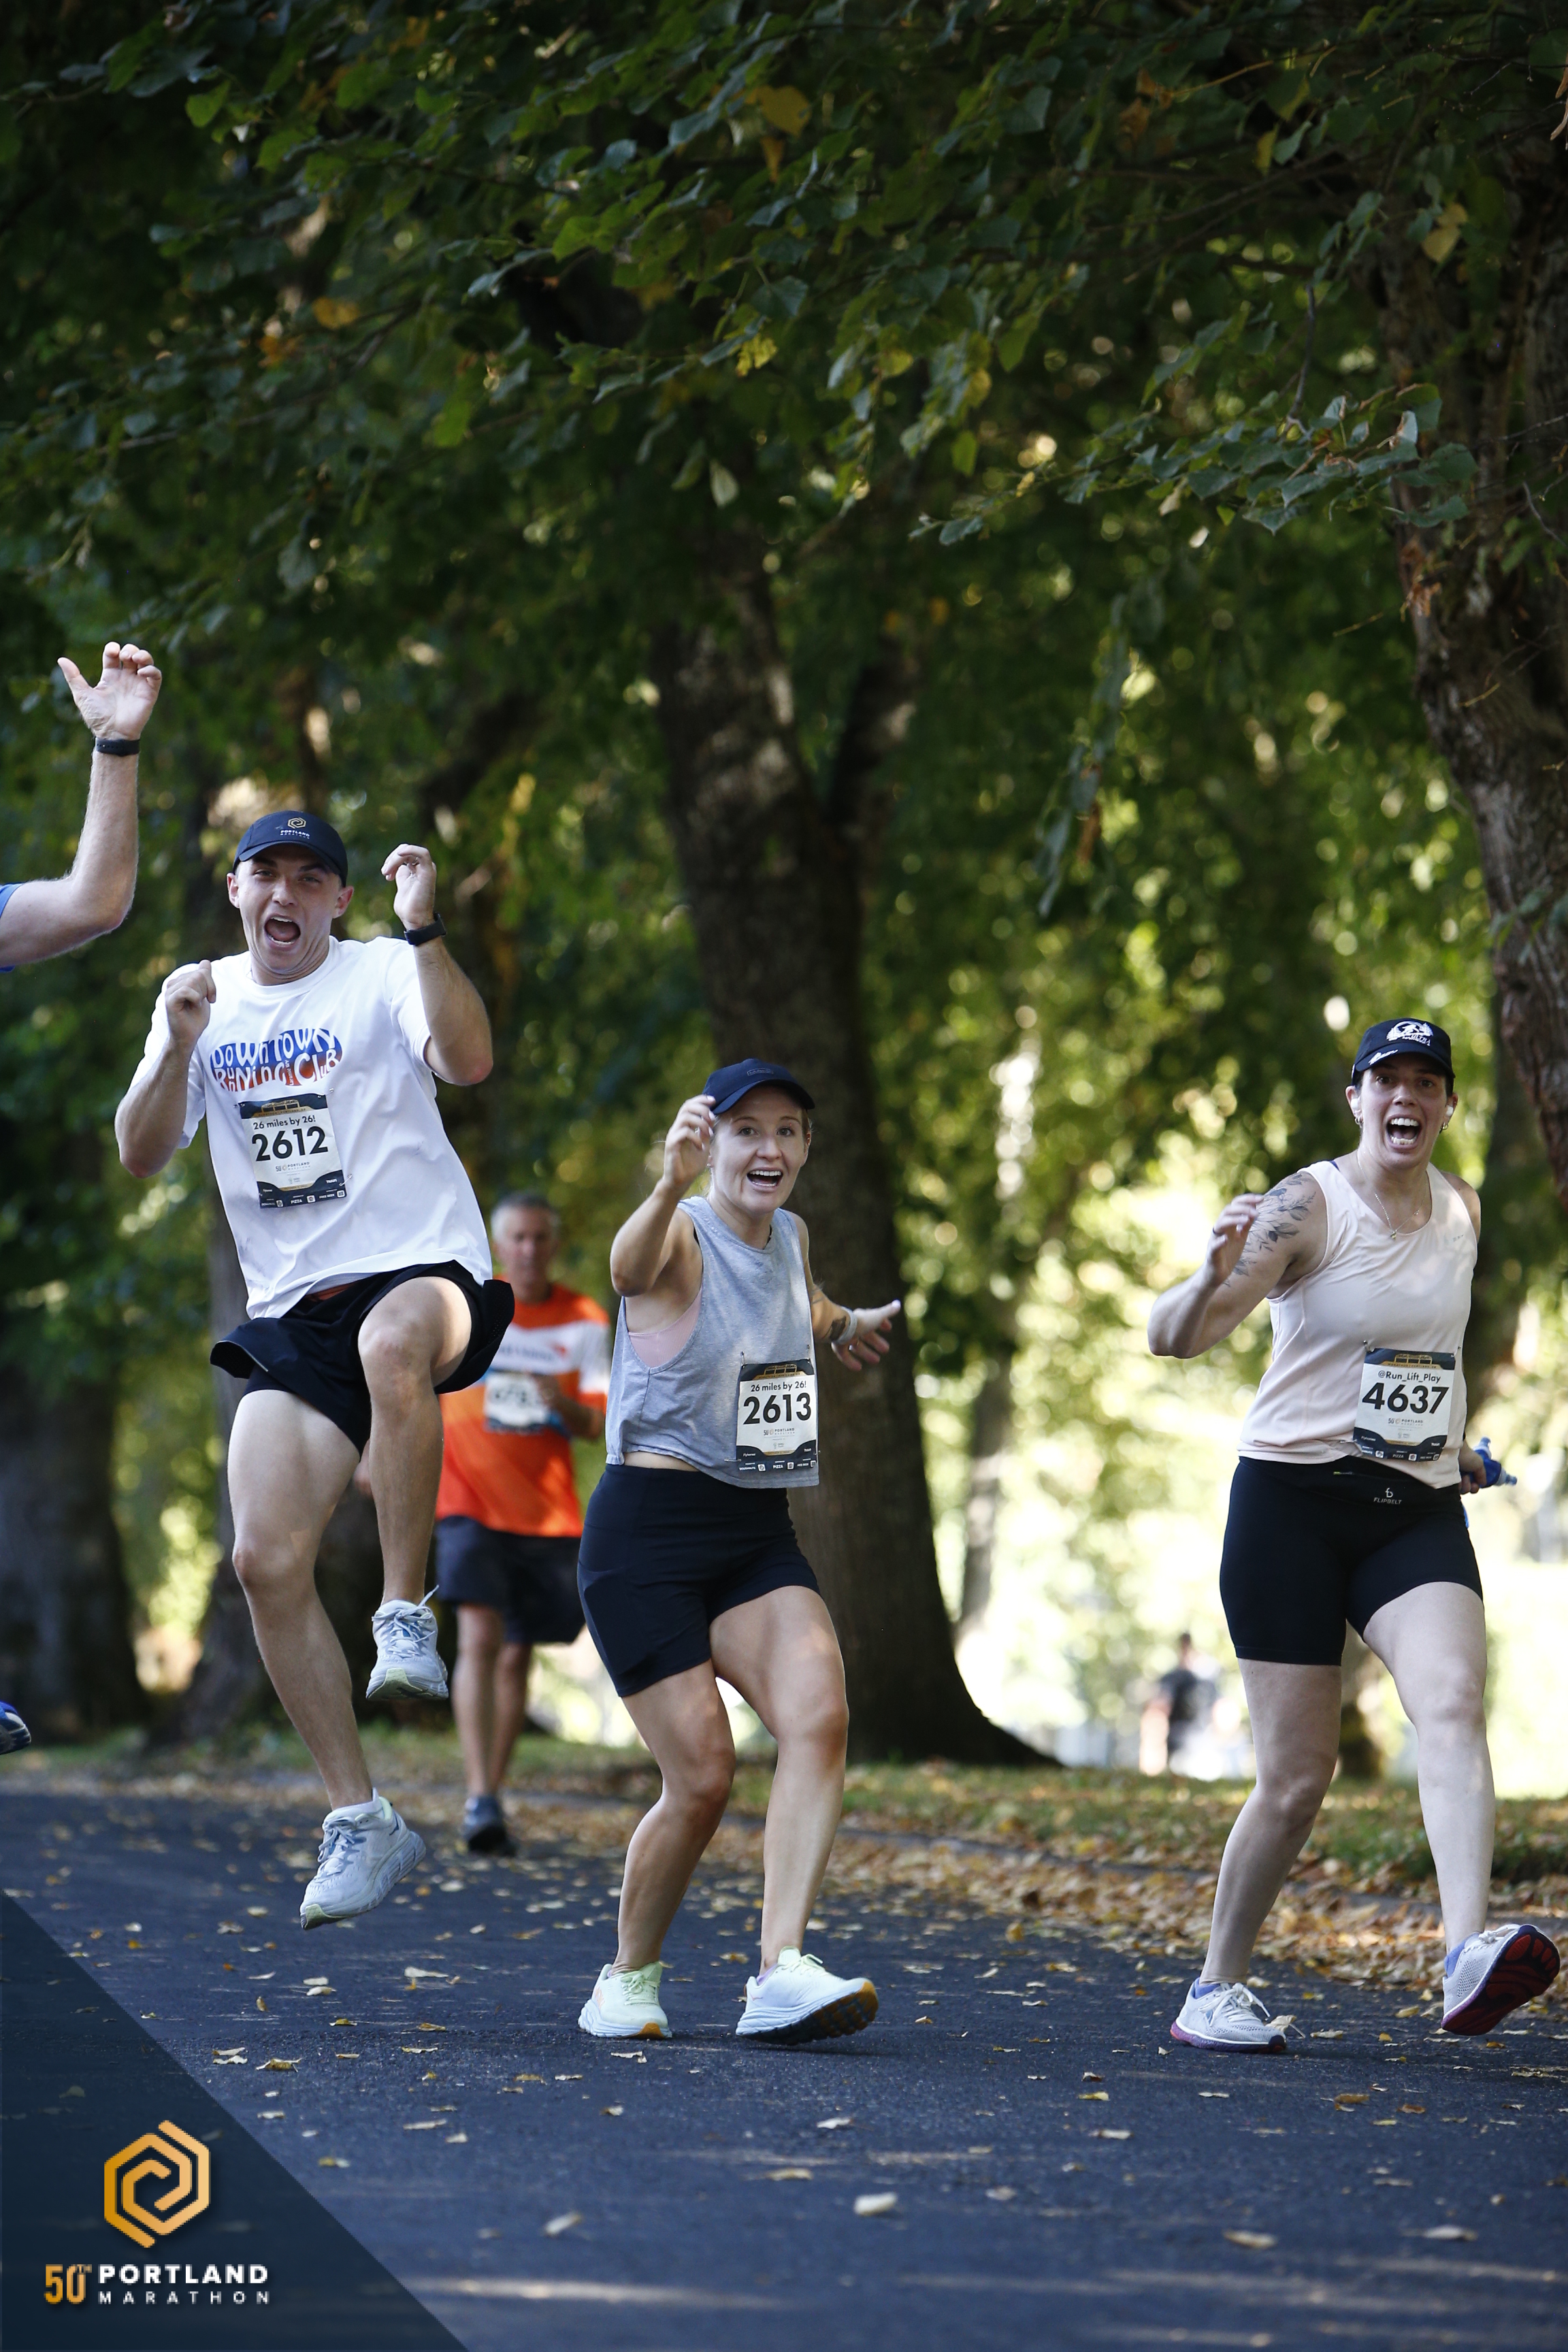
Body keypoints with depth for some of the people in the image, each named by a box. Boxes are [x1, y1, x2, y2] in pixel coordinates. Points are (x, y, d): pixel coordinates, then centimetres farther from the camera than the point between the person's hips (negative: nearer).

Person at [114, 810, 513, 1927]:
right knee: (267, 1560, -10)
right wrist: (179, 1044, -11)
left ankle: (407, 1615, -28)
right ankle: (361, 1822, 0)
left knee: (393, 1346, -42)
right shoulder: (204, 998, 13)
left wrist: (423, 929, -30)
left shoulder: (382, 975, 0)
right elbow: (142, 1154, 5)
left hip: (422, 1269, -4)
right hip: (292, 1310, 5)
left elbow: (467, 1059, -19)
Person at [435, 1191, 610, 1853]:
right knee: (479, 1636, -19)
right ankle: (479, 1800, -25)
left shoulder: (585, 1322, 2)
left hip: (548, 1513, 2)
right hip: (470, 1503, -2)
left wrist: (566, 1404, -22)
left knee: (517, 1655, 7)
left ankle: (492, 1792, 21)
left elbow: (596, 1426, -2)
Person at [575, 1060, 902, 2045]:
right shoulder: (683, 1236, -12)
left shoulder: (790, 1237, 10)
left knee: (818, 1718, -20)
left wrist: (844, 1323, 26)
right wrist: (671, 1186, -60)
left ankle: (783, 1972, -26)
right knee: (703, 1777, -8)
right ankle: (630, 1980, 17)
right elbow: (631, 1268, -43)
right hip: (650, 1531, -6)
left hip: (760, 1536, 6)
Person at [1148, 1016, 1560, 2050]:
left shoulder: (1462, 1209, 8)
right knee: (1298, 1777, -2)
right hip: (1294, 1498, -4)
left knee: (1455, 1704, -23)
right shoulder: (1308, 1206, -10)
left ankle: (1472, 1956, -38)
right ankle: (1217, 1990, 18)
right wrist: (1216, 1274, -42)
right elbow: (1173, 1338, -22)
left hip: (1418, 1509, 4)